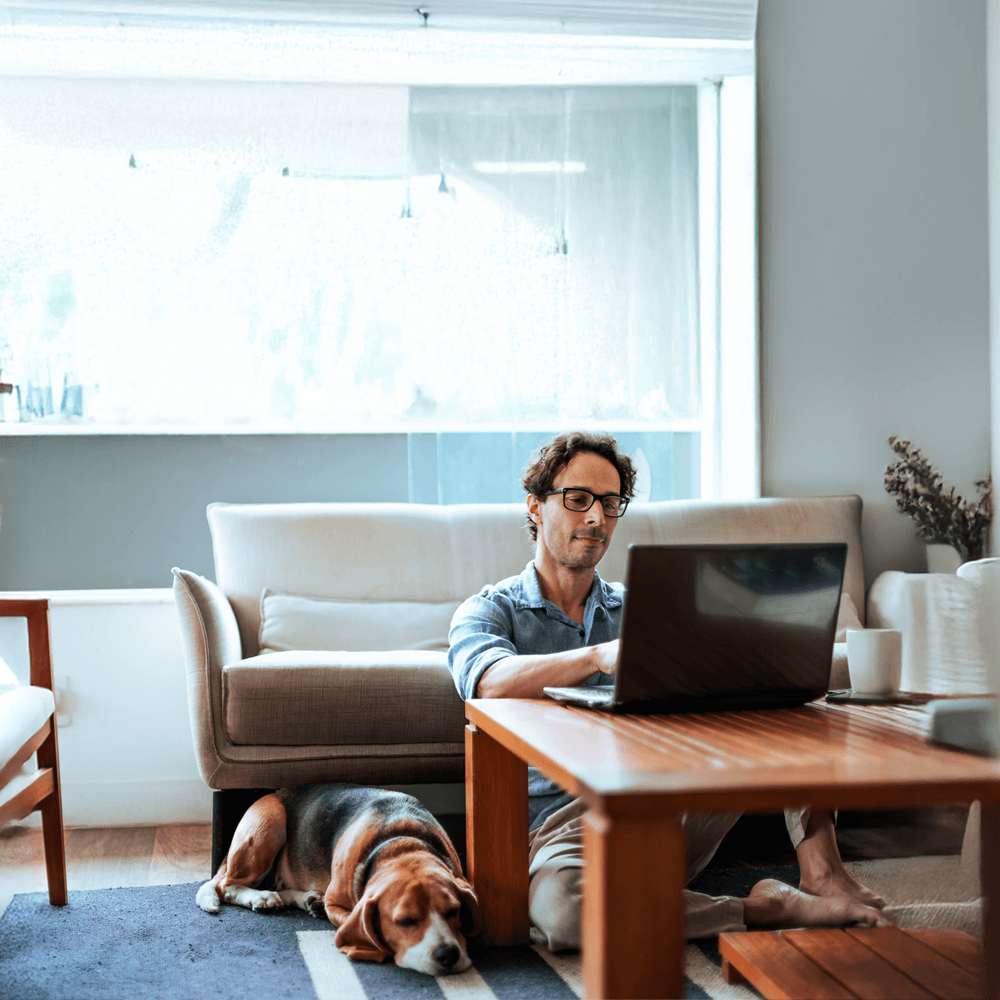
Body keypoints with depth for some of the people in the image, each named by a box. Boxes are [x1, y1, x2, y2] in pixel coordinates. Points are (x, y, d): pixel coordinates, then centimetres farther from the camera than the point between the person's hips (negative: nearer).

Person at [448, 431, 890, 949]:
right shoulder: (487, 611, 4)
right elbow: (491, 683, -20)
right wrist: (601, 657, -37)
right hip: (565, 822, -4)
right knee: (556, 905, -41)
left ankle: (821, 872, -21)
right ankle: (762, 909, -26)